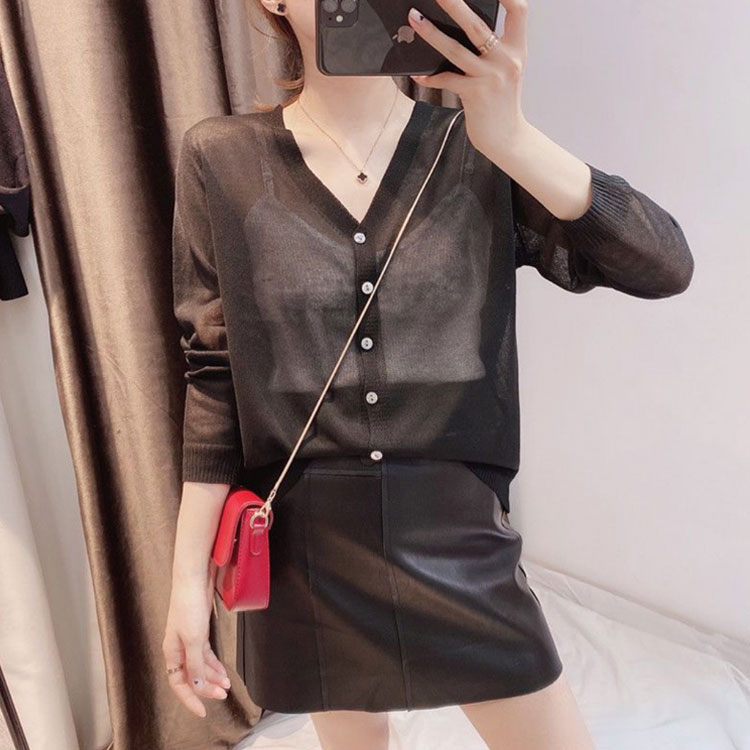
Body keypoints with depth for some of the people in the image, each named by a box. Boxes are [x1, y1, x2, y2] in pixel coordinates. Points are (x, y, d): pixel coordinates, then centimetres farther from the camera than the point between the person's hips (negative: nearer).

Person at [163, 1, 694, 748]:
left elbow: (664, 266, -12)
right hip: (306, 551, 1)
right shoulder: (220, 160, -3)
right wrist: (190, 576, -2)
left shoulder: (477, 149, -3)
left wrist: (511, 136, -25)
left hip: (459, 538, 0)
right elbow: (214, 380, -2)